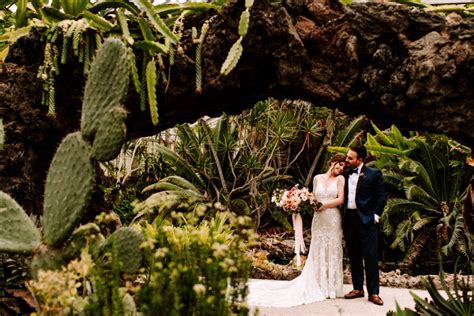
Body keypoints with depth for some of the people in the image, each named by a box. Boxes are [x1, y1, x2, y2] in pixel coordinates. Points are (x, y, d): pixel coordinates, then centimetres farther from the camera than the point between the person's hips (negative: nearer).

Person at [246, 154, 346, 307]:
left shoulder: (340, 179, 3)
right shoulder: (317, 178, 11)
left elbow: (340, 199, -5)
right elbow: (313, 198, 12)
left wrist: (323, 205, -11)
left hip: (333, 219, -2)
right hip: (318, 219, 2)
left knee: (333, 252, 2)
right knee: (318, 253, 4)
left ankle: (332, 287, 10)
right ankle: (319, 287, 11)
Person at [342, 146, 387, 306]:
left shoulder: (373, 174, -4)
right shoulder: (345, 174, 9)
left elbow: (381, 196, -3)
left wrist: (376, 215, -9)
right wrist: (342, 217, 5)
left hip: (366, 220, -5)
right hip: (348, 219, 5)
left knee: (370, 256, -4)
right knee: (354, 256, 11)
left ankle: (373, 292, 1)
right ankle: (358, 288, 21)